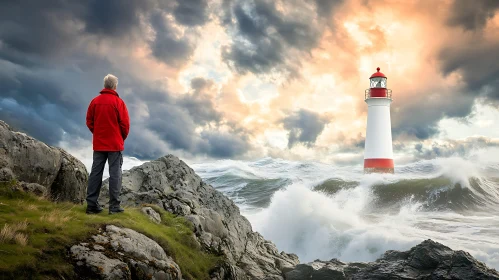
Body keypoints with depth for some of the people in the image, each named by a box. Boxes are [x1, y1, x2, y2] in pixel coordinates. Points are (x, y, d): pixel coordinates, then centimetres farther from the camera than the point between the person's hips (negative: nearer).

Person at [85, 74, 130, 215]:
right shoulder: (118, 102, -10)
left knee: (96, 173, 8)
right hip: (115, 144, -4)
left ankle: (91, 204, 8)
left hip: (98, 144, 4)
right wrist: (122, 137, 7)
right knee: (115, 173, -1)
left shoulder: (95, 101, 3)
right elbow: (125, 123, -10)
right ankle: (114, 206, -1)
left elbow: (89, 121, 7)